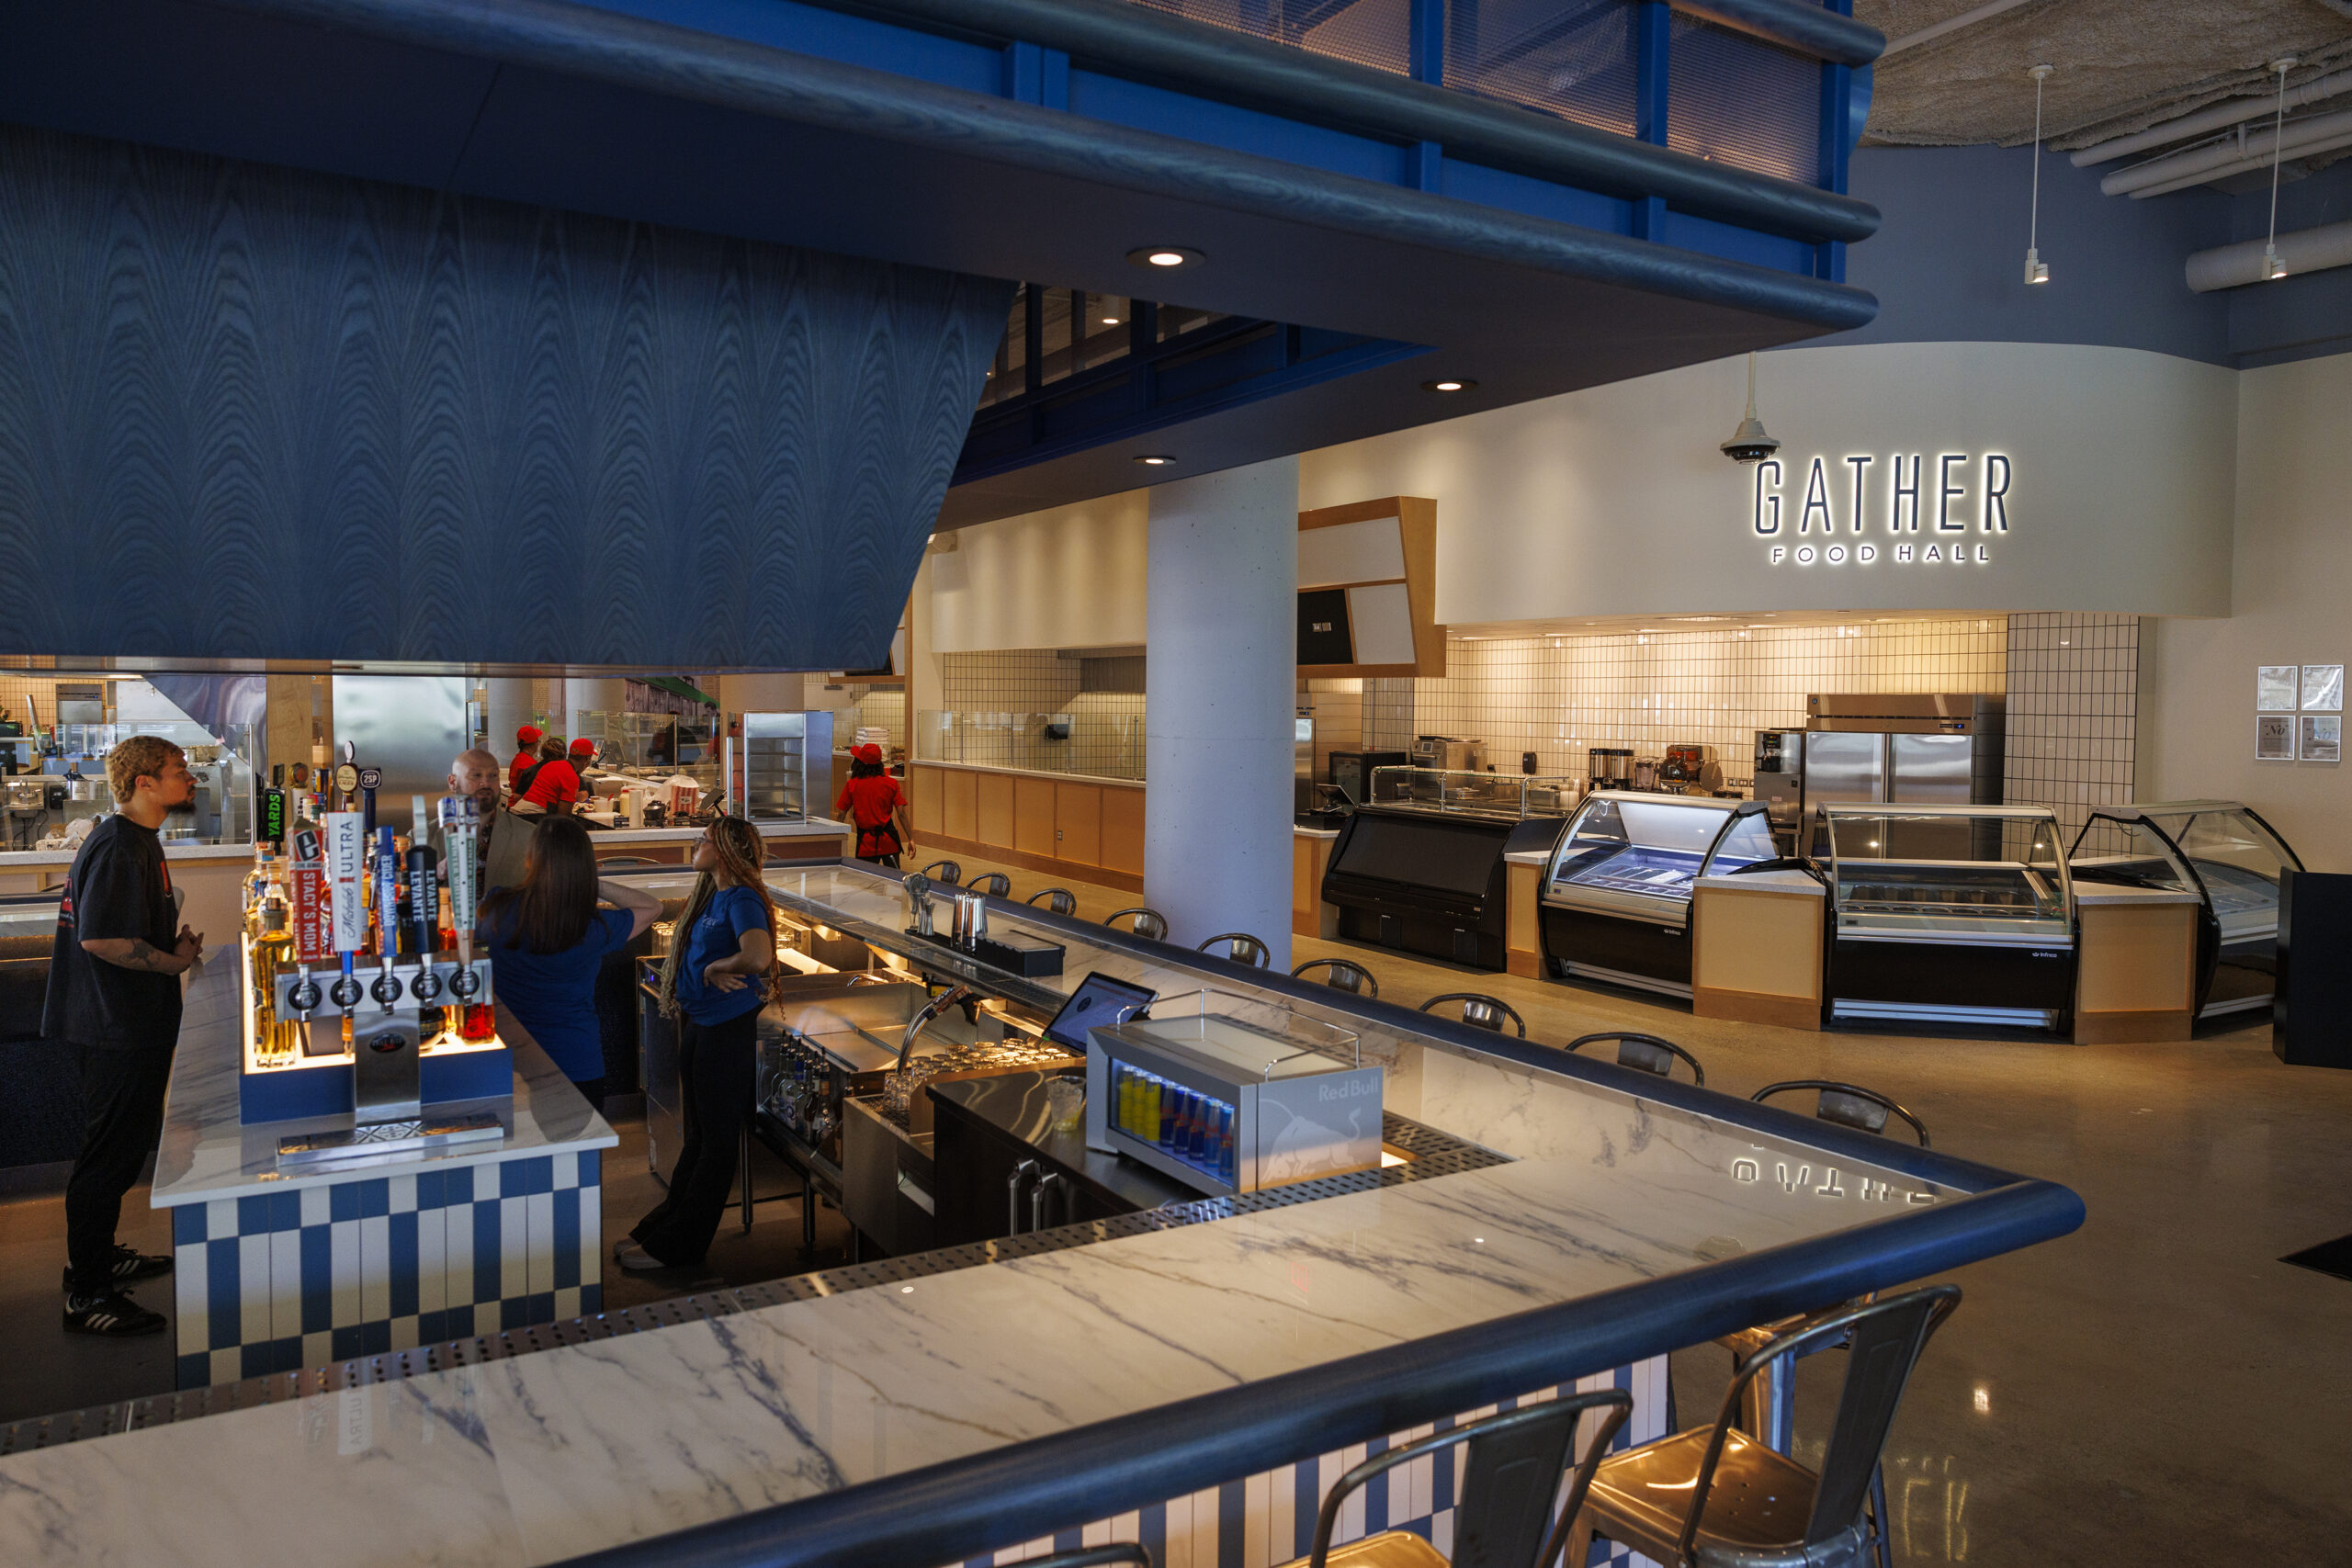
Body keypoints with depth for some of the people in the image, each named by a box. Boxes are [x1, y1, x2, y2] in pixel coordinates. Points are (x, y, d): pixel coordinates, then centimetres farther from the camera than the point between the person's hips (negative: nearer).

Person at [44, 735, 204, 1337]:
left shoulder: (137, 841, 15)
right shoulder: (119, 846, -19)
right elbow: (100, 937, -27)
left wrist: (175, 944, 10)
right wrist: (174, 961, -17)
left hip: (129, 1023, 11)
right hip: (121, 1028, -11)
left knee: (124, 1146, 21)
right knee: (110, 1153, -3)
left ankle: (99, 1257, 35)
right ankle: (87, 1296, 6)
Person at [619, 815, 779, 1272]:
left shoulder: (742, 900, -18)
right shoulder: (710, 896, 10)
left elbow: (758, 958, -36)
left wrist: (713, 968, -20)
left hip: (728, 1028, -10)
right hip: (698, 1024, 10)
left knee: (717, 1140, 3)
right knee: (697, 1135, 19)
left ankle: (676, 1246, 10)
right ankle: (656, 1228, 28)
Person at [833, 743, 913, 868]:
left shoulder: (852, 785, -4)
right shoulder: (891, 783, -1)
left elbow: (841, 814, -1)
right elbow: (901, 813, -5)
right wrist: (911, 839, -1)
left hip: (865, 842, -1)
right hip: (889, 840, 1)